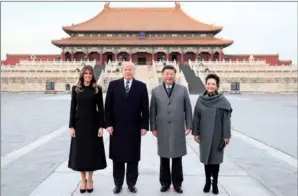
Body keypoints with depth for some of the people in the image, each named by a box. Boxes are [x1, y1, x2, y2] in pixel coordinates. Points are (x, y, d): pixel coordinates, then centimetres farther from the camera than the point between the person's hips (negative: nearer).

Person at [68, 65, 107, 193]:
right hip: (79, 124, 1)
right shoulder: (76, 89, 3)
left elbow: (100, 108, -1)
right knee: (80, 151, 6)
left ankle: (90, 180, 21)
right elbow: (73, 108, 2)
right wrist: (71, 126, -3)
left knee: (92, 151, 5)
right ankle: (83, 180, 20)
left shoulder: (97, 89, 0)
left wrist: (101, 126, -7)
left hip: (93, 124, -1)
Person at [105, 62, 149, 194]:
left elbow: (145, 108, 0)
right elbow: (108, 106, 1)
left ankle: (131, 183, 23)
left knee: (133, 157, 8)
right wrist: (108, 124, -6)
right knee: (117, 157, 9)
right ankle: (118, 183, 22)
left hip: (134, 128, 0)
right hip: (116, 127, 0)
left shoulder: (141, 86, 2)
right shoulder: (113, 85, 3)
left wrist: (144, 126, -4)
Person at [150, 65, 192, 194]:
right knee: (164, 158, 10)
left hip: (178, 129, 0)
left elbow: (188, 109, 4)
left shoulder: (183, 90, 4)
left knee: (177, 158, 8)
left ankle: (177, 183, 22)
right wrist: (153, 127, 0)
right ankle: (165, 183, 23)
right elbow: (152, 111, 4)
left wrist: (189, 126, 0)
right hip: (162, 130, 0)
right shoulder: (156, 91, 4)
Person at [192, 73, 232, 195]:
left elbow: (226, 119, -8)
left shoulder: (223, 101, -8)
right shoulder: (200, 100, -1)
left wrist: (226, 136, -9)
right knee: (206, 158, 10)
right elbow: (196, 117, 2)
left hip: (217, 135, -2)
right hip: (205, 135, 2)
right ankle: (207, 181, 25)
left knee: (215, 159, 6)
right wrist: (196, 133, 0)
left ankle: (215, 183, 21)